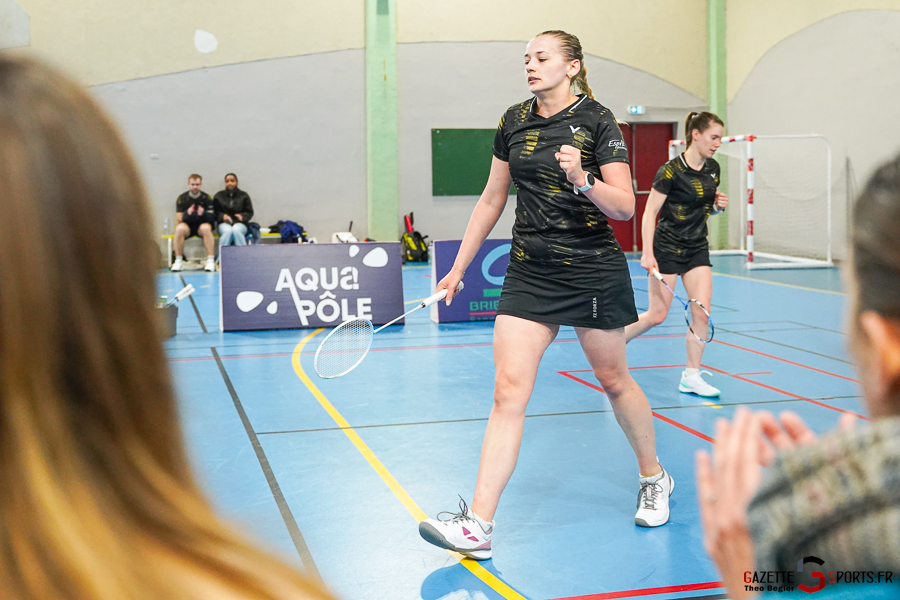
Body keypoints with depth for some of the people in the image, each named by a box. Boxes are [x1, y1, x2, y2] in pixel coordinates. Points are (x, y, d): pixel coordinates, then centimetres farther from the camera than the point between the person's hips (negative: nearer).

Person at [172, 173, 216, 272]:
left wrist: (203, 214, -26)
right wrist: (187, 214, -24)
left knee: (206, 228, -36)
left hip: (202, 224, -1)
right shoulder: (182, 198, 4)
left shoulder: (206, 197, 3)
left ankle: (211, 260, -34)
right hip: (187, 225, 1)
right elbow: (179, 217, -2)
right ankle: (178, 261, -25)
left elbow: (212, 216, -3)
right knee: (179, 228, -33)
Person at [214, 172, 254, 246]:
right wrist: (222, 216, -13)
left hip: (239, 223, 0)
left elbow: (249, 212, 10)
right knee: (228, 231, -36)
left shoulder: (244, 195, 12)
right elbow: (215, 212, 9)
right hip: (224, 223, 0)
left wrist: (242, 216, -12)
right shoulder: (219, 196, 14)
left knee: (236, 230, -37)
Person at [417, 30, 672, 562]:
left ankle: (655, 479, 37)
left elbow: (625, 206, -11)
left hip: (593, 271, -3)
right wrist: (458, 267, 14)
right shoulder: (514, 122, 7)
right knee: (508, 388, -6)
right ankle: (478, 524, -8)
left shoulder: (597, 120, -7)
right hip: (529, 273, 4)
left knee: (614, 380, 10)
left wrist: (582, 179, -29)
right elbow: (492, 200, 14)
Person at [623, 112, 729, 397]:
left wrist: (718, 205, -4)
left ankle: (691, 376, 6)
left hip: (697, 248, 6)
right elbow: (649, 212, -14)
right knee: (657, 315, -1)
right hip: (667, 248, -6)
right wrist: (647, 254, -21)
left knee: (702, 312, -4)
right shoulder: (671, 171, -16)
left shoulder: (713, 169, 5)